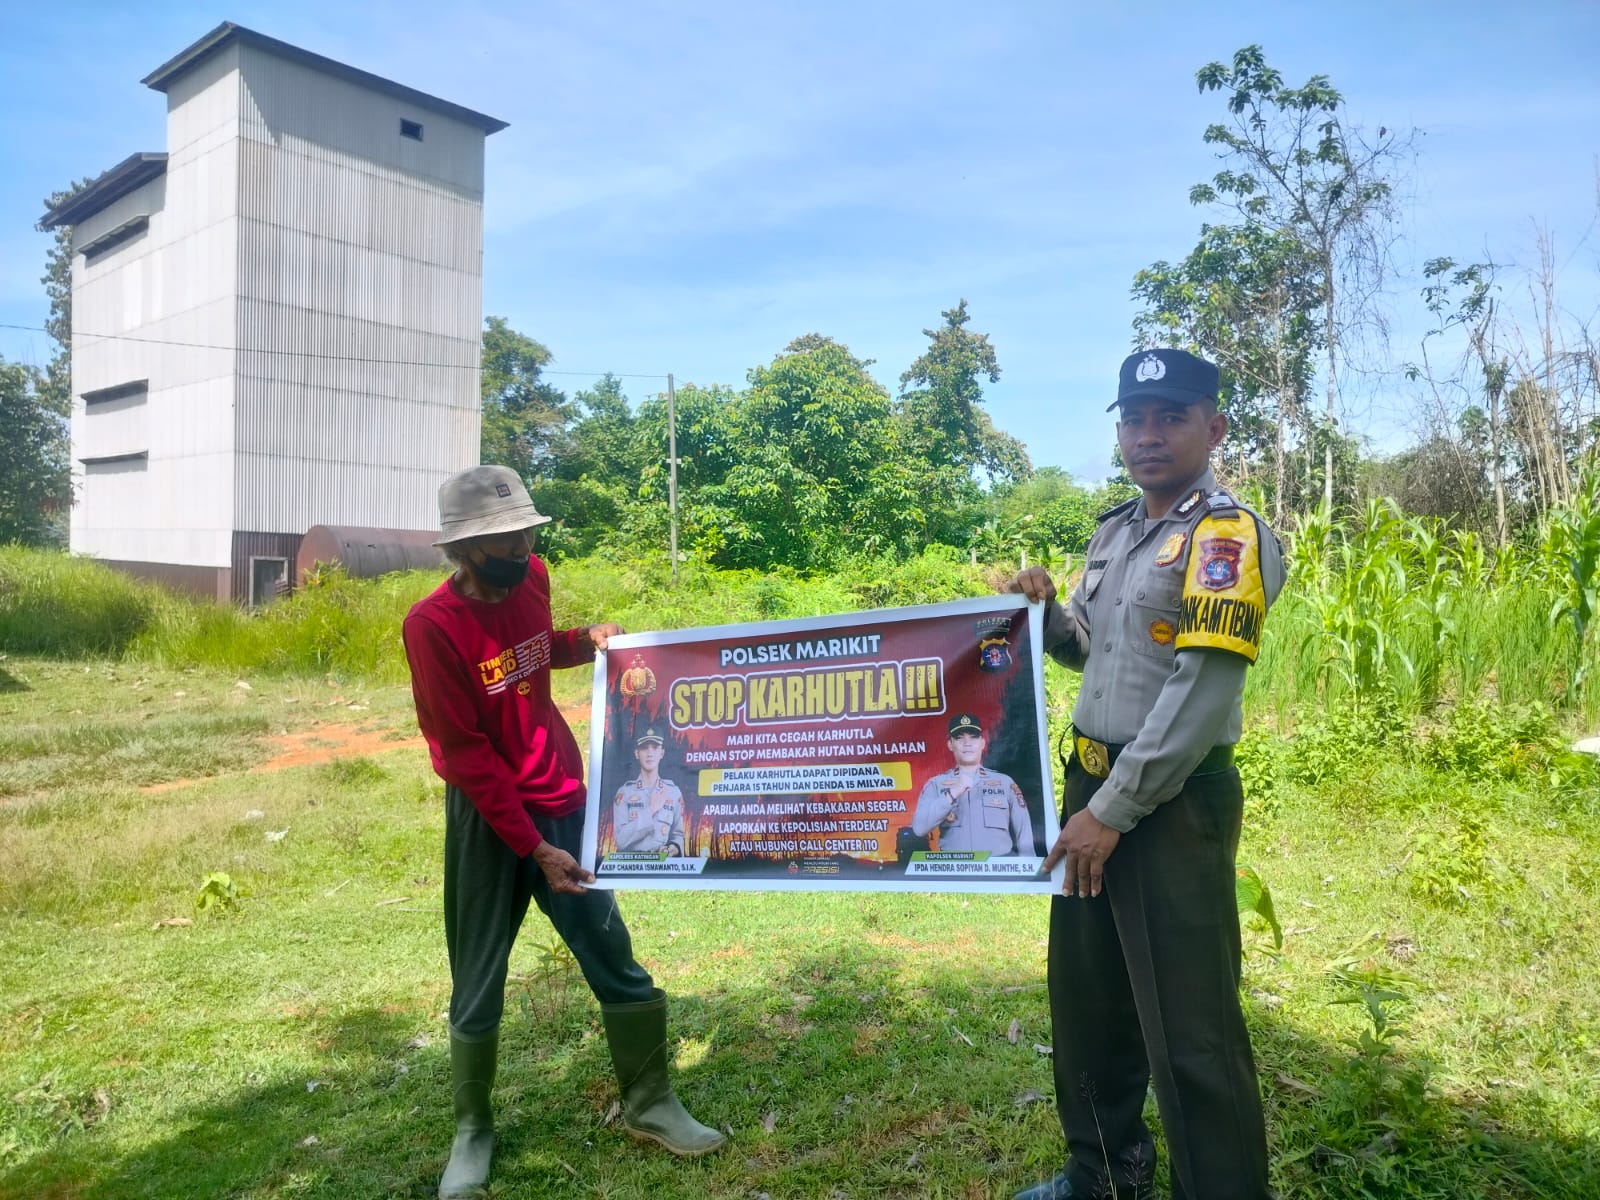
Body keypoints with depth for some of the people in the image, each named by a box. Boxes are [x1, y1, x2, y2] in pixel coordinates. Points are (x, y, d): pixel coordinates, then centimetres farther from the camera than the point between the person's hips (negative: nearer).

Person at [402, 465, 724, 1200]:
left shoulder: (530, 577, -2)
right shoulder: (431, 625, -19)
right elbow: (467, 754, -17)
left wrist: (587, 641, 2)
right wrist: (532, 847, -16)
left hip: (564, 801, 5)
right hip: (488, 820, -5)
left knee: (615, 958, 9)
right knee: (479, 986, 8)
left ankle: (649, 1105, 26)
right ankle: (472, 1130, 31)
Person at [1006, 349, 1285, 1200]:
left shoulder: (1228, 536, -14)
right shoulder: (1112, 531, 11)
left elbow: (1201, 696, -21)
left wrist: (1114, 812, -19)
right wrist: (1044, 612, 1)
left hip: (1173, 802, -8)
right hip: (1090, 782, 8)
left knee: (1188, 1027, 1)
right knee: (1086, 993, 20)